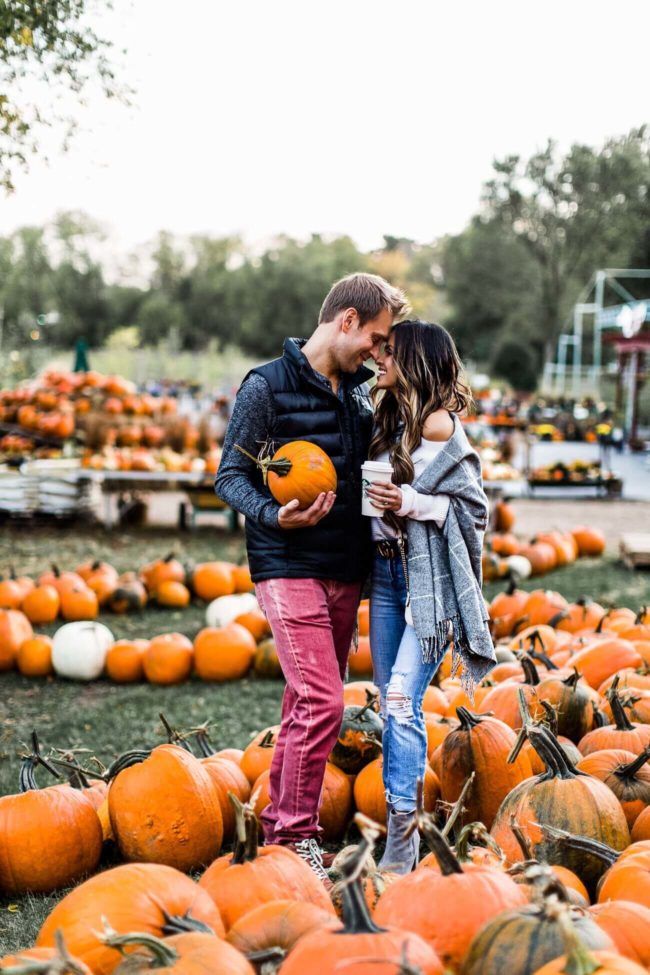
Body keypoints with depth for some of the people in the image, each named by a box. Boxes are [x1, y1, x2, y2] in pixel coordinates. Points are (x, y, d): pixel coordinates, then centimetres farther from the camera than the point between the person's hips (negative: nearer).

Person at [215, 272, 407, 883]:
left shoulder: (359, 391, 14)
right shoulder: (267, 387, -7)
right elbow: (230, 476, -7)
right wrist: (274, 514, -23)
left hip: (345, 572, 7)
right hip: (289, 567, -7)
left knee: (309, 701, 12)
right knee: (322, 701, -14)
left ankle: (279, 821, 23)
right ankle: (297, 835, -3)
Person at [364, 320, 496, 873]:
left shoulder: (440, 425, -10)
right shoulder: (387, 421, 12)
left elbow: (474, 507, -10)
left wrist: (411, 503, -19)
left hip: (431, 578, -8)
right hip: (386, 571, 8)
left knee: (403, 698, -13)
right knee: (390, 701, 9)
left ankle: (402, 836, -9)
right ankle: (397, 822, 19)